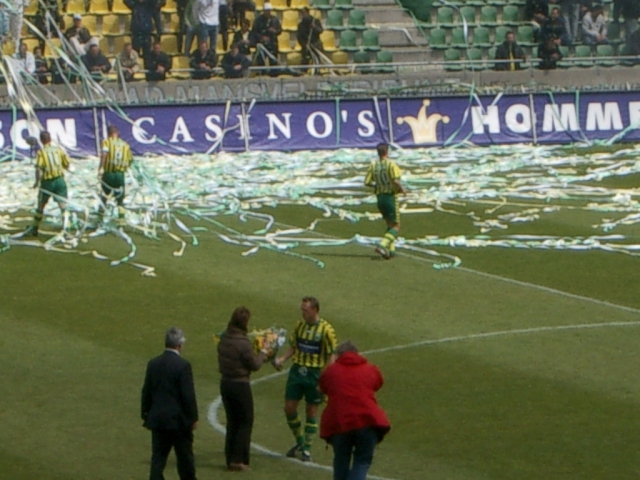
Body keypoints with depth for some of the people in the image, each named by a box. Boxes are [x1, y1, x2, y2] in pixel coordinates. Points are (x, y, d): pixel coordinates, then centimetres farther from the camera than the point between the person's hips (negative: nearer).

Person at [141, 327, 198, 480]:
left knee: (158, 456, 5)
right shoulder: (183, 365, -14)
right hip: (178, 420, -4)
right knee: (185, 456, 11)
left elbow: (146, 392, 8)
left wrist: (146, 414, 18)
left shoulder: (153, 364, 2)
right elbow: (188, 395, -14)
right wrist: (193, 417, -4)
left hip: (157, 419, 4)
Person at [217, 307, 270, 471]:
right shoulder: (243, 343, -22)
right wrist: (263, 352, 4)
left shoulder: (223, 339, 0)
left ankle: (230, 459, 20)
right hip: (240, 384, -7)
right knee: (245, 422, 6)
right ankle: (238, 459, 5)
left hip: (225, 382, 7)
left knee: (232, 422, 17)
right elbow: (255, 365, -13)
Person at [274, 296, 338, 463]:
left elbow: (331, 356, -10)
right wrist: (282, 359, -4)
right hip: (297, 370, 5)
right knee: (289, 408, 4)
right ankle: (300, 442, 24)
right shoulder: (300, 325, 4)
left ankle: (307, 449, 15)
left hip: (315, 374, -5)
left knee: (312, 411, 4)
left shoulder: (326, 329, -11)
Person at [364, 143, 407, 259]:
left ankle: (391, 250, 14)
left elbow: (367, 182, 2)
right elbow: (396, 180, -24)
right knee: (396, 226, -1)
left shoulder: (373, 166, 3)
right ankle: (382, 246, -20)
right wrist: (402, 188, -5)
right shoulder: (391, 164, -13)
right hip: (390, 196, -6)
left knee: (389, 224, 20)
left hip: (380, 197, 6)